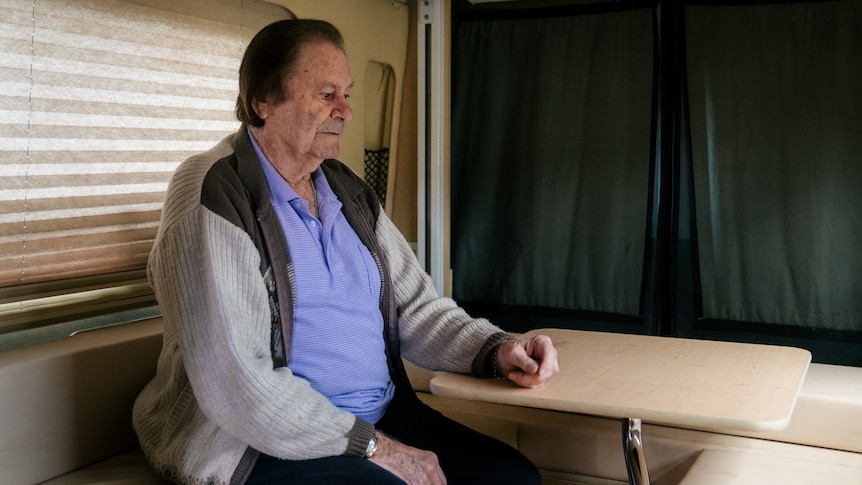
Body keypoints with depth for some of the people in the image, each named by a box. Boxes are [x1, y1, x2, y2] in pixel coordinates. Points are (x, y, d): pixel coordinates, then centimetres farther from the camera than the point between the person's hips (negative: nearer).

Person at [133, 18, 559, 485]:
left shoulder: (350, 193, 12)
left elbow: (417, 307, 13)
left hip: (382, 419, 7)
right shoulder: (210, 196, -13)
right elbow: (234, 384, -21)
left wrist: (495, 350, -6)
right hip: (269, 446, -7)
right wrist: (372, 447, -19)